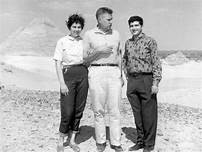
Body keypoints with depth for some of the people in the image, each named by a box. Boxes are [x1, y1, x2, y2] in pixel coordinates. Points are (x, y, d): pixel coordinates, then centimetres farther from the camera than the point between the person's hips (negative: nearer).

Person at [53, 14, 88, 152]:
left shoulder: (84, 42, 11)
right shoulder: (62, 41, 2)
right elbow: (58, 63, -3)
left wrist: (88, 78, 6)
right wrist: (62, 83, -11)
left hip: (83, 75, 4)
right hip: (68, 75, -3)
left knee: (79, 109, 6)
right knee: (67, 111, -5)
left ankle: (72, 140, 21)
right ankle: (61, 141, 15)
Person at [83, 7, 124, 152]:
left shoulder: (116, 34, 12)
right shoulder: (89, 34, 4)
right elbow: (85, 58, 3)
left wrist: (121, 76, 12)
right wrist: (98, 50, -13)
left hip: (114, 73, 2)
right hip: (96, 73, -2)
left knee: (115, 109, 1)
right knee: (98, 110, 4)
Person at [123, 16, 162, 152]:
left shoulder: (150, 41, -3)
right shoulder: (128, 43, 12)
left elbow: (156, 63, -8)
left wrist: (156, 83, -15)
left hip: (146, 79, -5)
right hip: (132, 82, 5)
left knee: (148, 114, 2)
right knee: (137, 113, 12)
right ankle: (140, 141, 26)